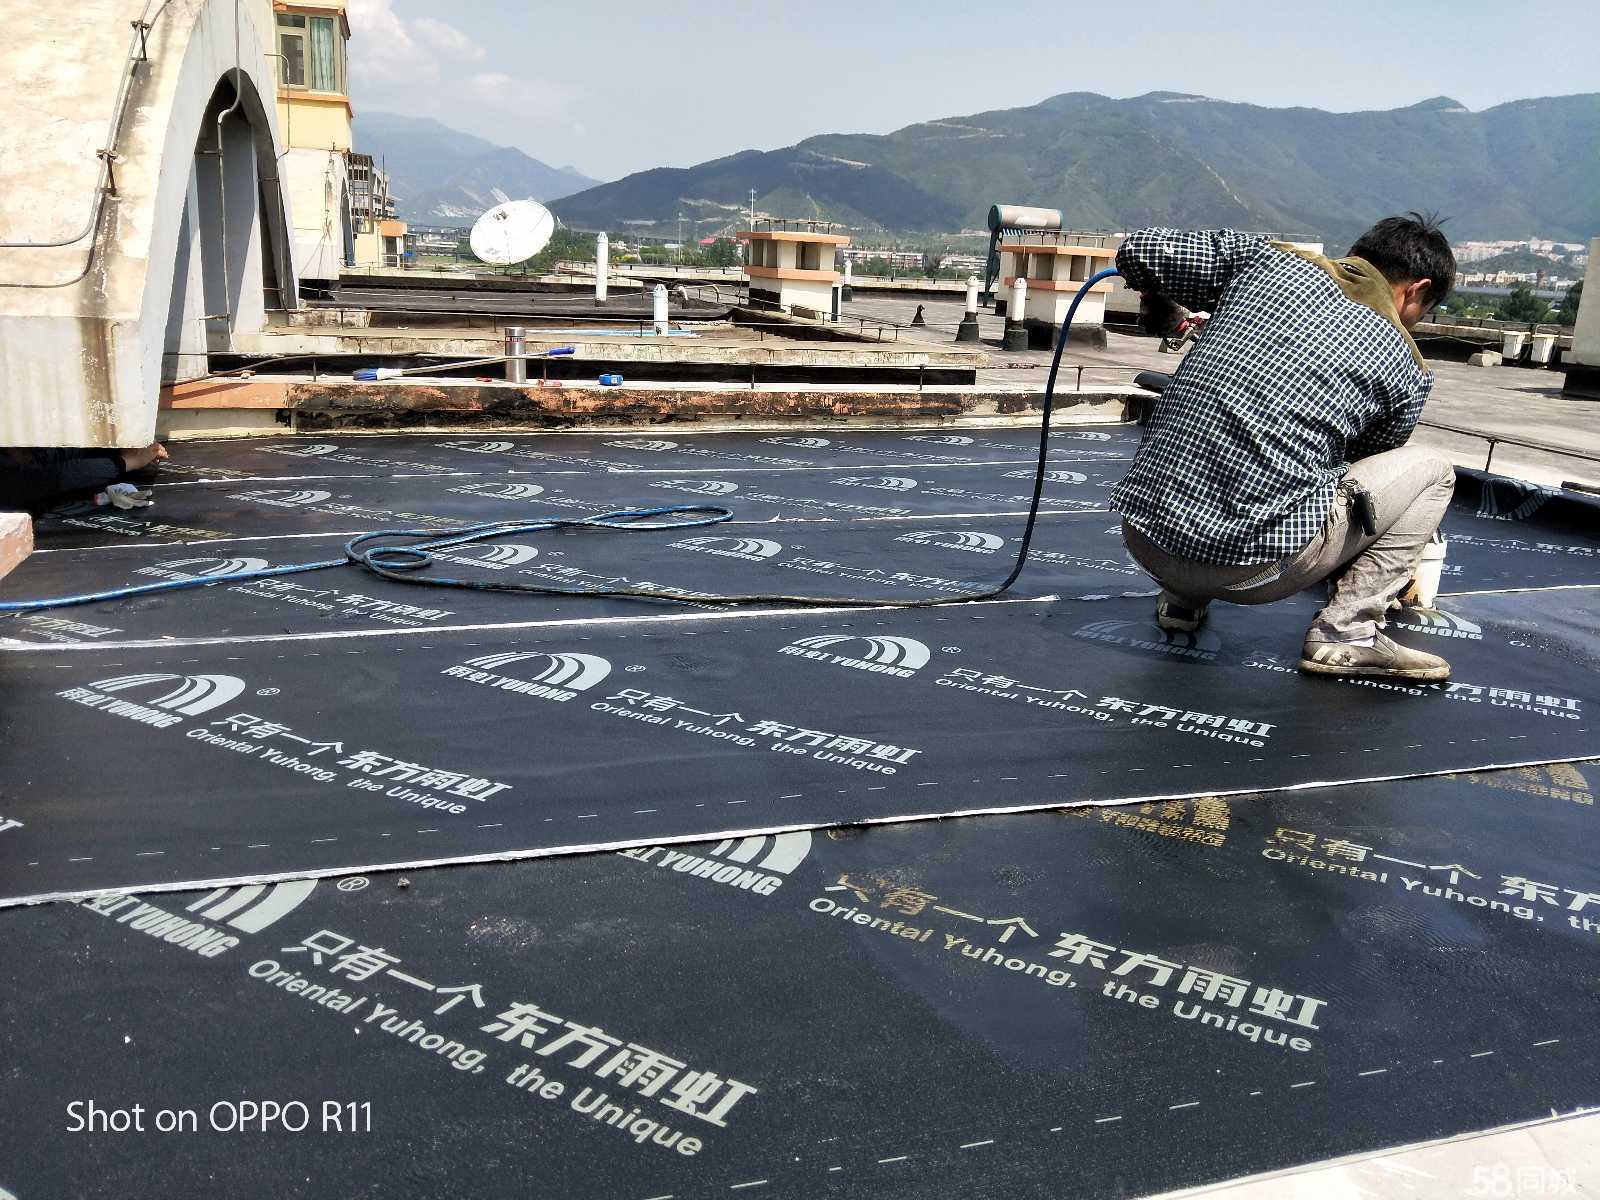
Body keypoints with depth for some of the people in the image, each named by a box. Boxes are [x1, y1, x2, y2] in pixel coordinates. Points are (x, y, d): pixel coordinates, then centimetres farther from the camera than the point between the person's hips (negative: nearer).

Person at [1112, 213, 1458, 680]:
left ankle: (1183, 599, 24)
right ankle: (1346, 629, 5)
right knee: (1431, 471, 16)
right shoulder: (1406, 369, 8)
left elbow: (1139, 251, 6)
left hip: (1142, 537, 4)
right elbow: (1363, 468, 23)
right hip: (1251, 569, -3)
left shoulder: (1268, 259, 10)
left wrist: (1161, 302, 30)